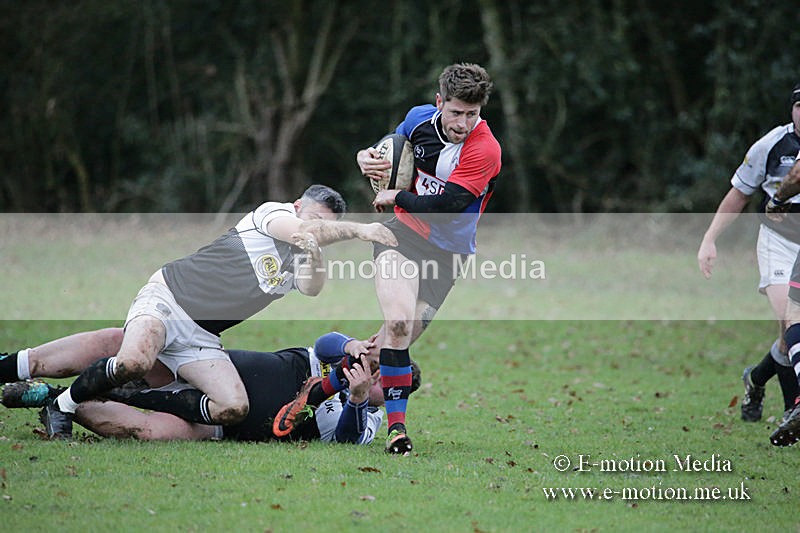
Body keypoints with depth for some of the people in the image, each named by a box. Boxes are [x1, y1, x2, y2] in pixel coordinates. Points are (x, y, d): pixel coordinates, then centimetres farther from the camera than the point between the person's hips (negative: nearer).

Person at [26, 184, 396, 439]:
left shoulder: (305, 262, 12)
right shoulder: (272, 213, -4)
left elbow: (313, 289, -12)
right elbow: (303, 231, -25)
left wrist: (314, 259, -30)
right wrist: (357, 229, -33)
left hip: (200, 337, 6)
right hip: (167, 297, -6)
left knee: (234, 408, -17)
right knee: (133, 363, -36)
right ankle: (62, 407, -9)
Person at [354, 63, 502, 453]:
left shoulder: (485, 150, -20)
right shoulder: (420, 118, -4)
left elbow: (442, 207, -25)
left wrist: (395, 197, -11)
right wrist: (367, 157, -3)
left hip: (448, 254, -1)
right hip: (403, 235, 1)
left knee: (402, 335, 1)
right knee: (398, 322, -22)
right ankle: (396, 425, -21)